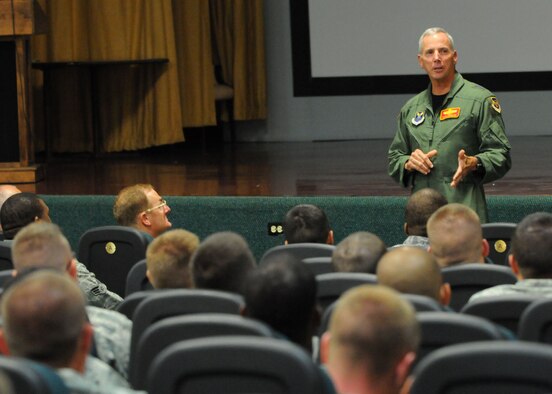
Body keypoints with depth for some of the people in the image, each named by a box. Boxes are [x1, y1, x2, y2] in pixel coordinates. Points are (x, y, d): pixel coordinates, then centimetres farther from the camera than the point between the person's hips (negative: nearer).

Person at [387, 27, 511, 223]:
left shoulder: (480, 100, 4)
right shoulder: (411, 108, 20)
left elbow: (500, 155, 0)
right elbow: (393, 160, 26)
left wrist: (473, 164, -19)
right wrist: (408, 163, 3)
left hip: (465, 206, -4)